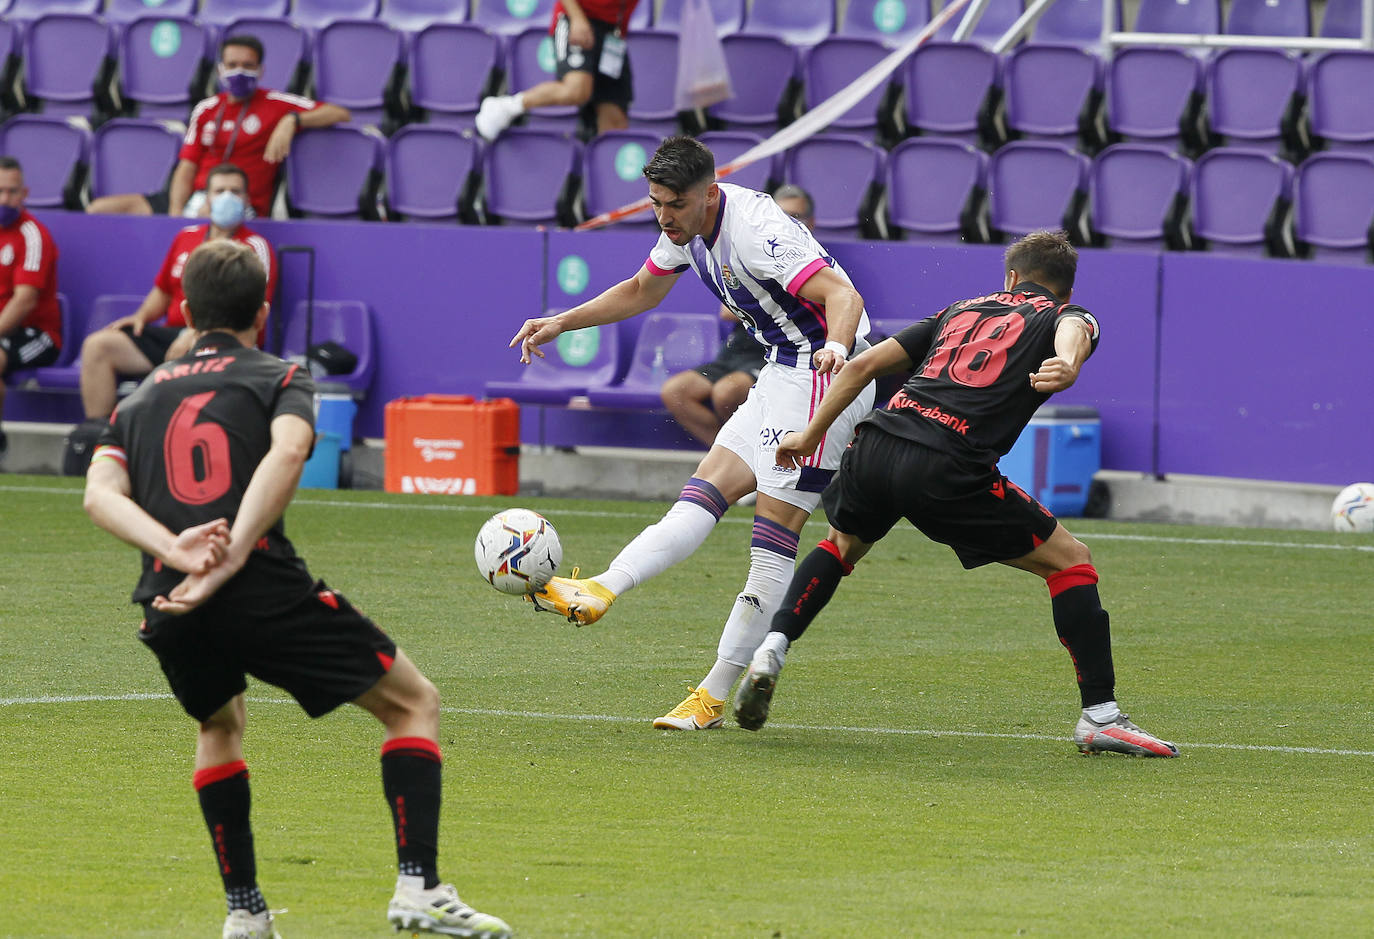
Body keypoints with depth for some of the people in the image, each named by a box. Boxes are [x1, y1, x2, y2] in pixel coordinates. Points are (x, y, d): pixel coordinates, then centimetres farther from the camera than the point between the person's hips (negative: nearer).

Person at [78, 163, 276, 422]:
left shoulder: (255, 247, 2)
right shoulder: (186, 238, 21)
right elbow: (162, 291, 31)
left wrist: (198, 333, -20)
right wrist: (142, 316, 9)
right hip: (172, 335, 7)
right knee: (97, 345, -12)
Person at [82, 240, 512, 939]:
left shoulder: (139, 400, 24)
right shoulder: (278, 377, 13)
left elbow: (100, 493, 5)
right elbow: (286, 452, -11)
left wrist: (177, 550, -10)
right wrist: (229, 561, -17)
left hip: (168, 601, 4)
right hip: (263, 589, -4)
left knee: (220, 725, 35)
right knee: (413, 703, 12)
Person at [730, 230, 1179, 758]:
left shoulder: (962, 310, 30)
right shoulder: (1067, 316, 17)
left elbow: (863, 364, 27)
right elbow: (1073, 329, -10)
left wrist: (810, 436, 36)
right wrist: (1068, 366, -33)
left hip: (876, 445, 5)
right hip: (947, 472, -5)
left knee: (842, 545, 35)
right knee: (1070, 561, 9)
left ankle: (771, 650, 17)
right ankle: (1099, 716, 3)